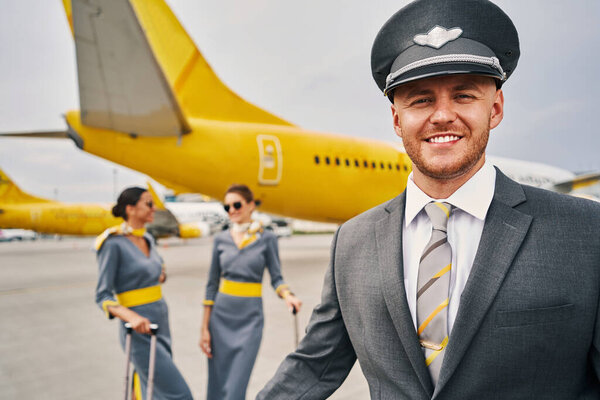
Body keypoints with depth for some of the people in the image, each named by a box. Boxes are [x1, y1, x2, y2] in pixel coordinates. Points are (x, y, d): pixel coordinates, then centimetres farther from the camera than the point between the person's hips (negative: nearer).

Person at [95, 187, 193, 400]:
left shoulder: (147, 239, 9)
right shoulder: (114, 244, -13)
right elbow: (102, 296, -15)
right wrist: (132, 317, -29)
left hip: (160, 325, 8)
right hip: (140, 332, -8)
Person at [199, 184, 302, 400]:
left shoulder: (266, 238, -3)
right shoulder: (221, 239, 4)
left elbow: (276, 278, -1)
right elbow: (212, 284, 7)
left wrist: (287, 295, -24)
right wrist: (204, 327, 5)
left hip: (250, 317, -3)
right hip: (221, 316, 3)